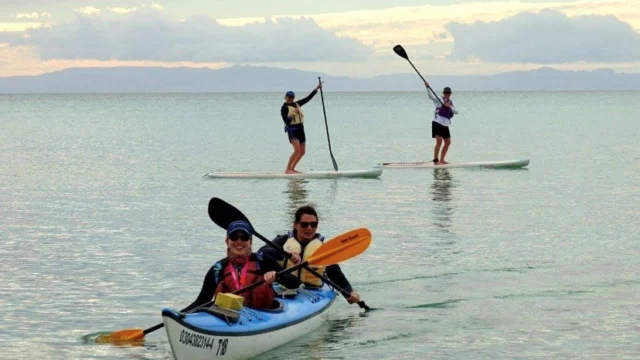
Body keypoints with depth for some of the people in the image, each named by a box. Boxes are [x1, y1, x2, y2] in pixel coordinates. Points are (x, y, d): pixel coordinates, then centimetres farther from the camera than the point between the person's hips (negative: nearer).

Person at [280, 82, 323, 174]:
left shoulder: (297, 104, 13)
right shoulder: (284, 108, -6)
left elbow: (308, 98, 16)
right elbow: (286, 121, -14)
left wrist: (316, 88, 14)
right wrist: (293, 114, -22)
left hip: (300, 129, 8)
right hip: (292, 129, -8)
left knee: (302, 152, 6)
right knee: (297, 150, -22)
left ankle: (292, 168, 16)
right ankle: (288, 169, -21)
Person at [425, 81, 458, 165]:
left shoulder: (451, 102, 15)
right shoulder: (439, 100, -2)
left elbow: (456, 112, 6)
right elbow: (430, 96, -18)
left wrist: (449, 106, -13)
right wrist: (427, 87, -34)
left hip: (445, 125, 7)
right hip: (437, 123, -7)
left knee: (448, 142, 11)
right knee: (439, 141, -14)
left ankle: (441, 160, 21)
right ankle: (436, 160, -11)